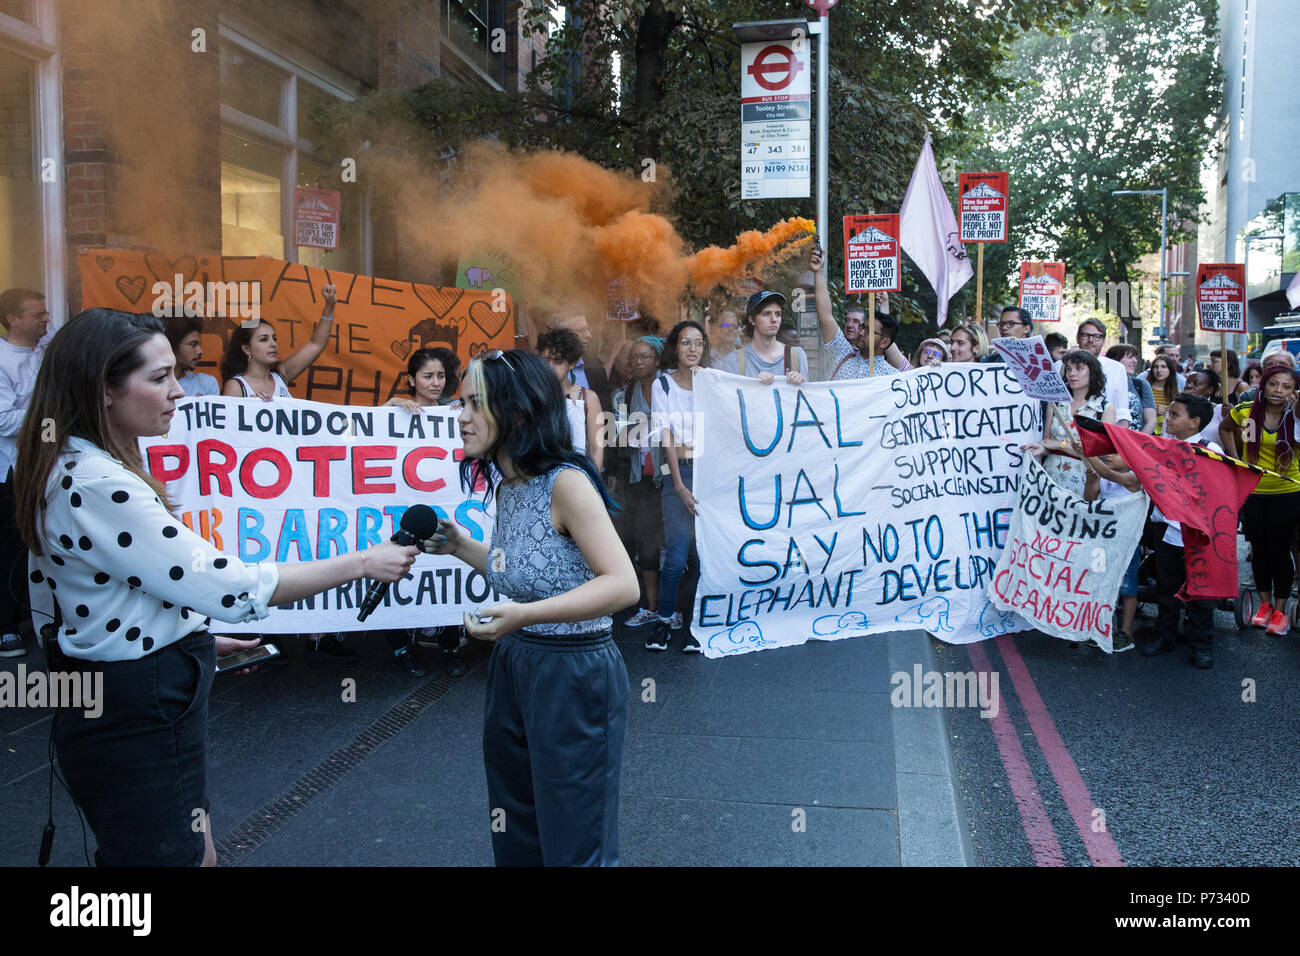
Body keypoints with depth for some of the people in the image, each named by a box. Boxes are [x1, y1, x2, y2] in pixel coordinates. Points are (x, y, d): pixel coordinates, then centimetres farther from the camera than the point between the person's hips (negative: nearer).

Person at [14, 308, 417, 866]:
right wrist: (362, 563, -20)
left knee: (195, 853, 21)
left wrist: (197, 638, 15)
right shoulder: (98, 486, -26)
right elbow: (232, 587, -28)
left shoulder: (73, 469, 6)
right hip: (136, 720, -10)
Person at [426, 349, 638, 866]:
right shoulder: (506, 486, 4)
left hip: (574, 674, -8)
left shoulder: (564, 482, -20)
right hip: (514, 665, 8)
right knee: (516, 839, 23)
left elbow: (622, 584, -26)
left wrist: (526, 615, -33)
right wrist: (460, 546, 6)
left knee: (572, 844, 6)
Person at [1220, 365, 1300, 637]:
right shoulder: (1246, 411, -4)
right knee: (1259, 549, 12)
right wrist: (1236, 459, 8)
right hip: (1251, 490, 2)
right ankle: (1265, 604, 27)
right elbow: (1225, 428, 16)